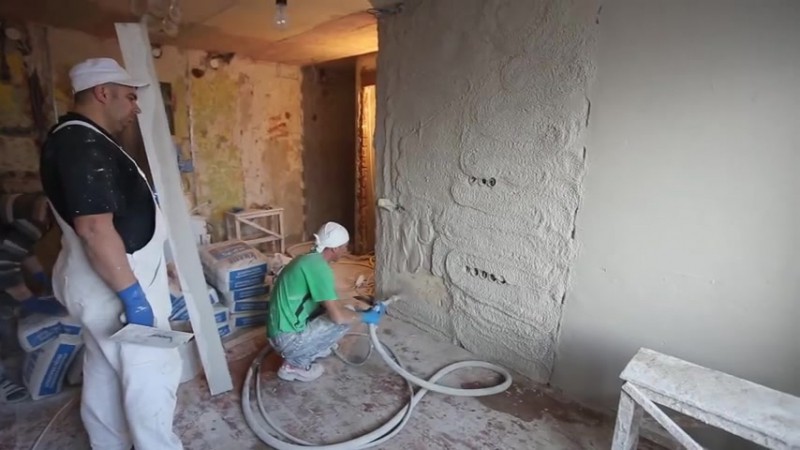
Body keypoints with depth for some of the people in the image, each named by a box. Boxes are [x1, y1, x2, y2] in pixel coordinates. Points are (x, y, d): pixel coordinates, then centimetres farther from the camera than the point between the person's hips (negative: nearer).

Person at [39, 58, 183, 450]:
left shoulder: (80, 140, 12)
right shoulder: (83, 144, -21)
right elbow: (95, 227, -29)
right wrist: (132, 294, -27)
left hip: (104, 283, 11)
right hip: (118, 285, -10)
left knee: (104, 374, 20)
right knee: (151, 373, 2)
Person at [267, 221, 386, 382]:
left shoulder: (310, 260, 8)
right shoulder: (318, 266, -22)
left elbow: (330, 302, 18)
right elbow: (337, 316, -25)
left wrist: (359, 304, 16)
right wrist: (365, 317, -8)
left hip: (283, 331, 9)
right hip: (288, 339, -9)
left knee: (345, 307, 13)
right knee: (345, 316, -9)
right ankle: (295, 364, -1)